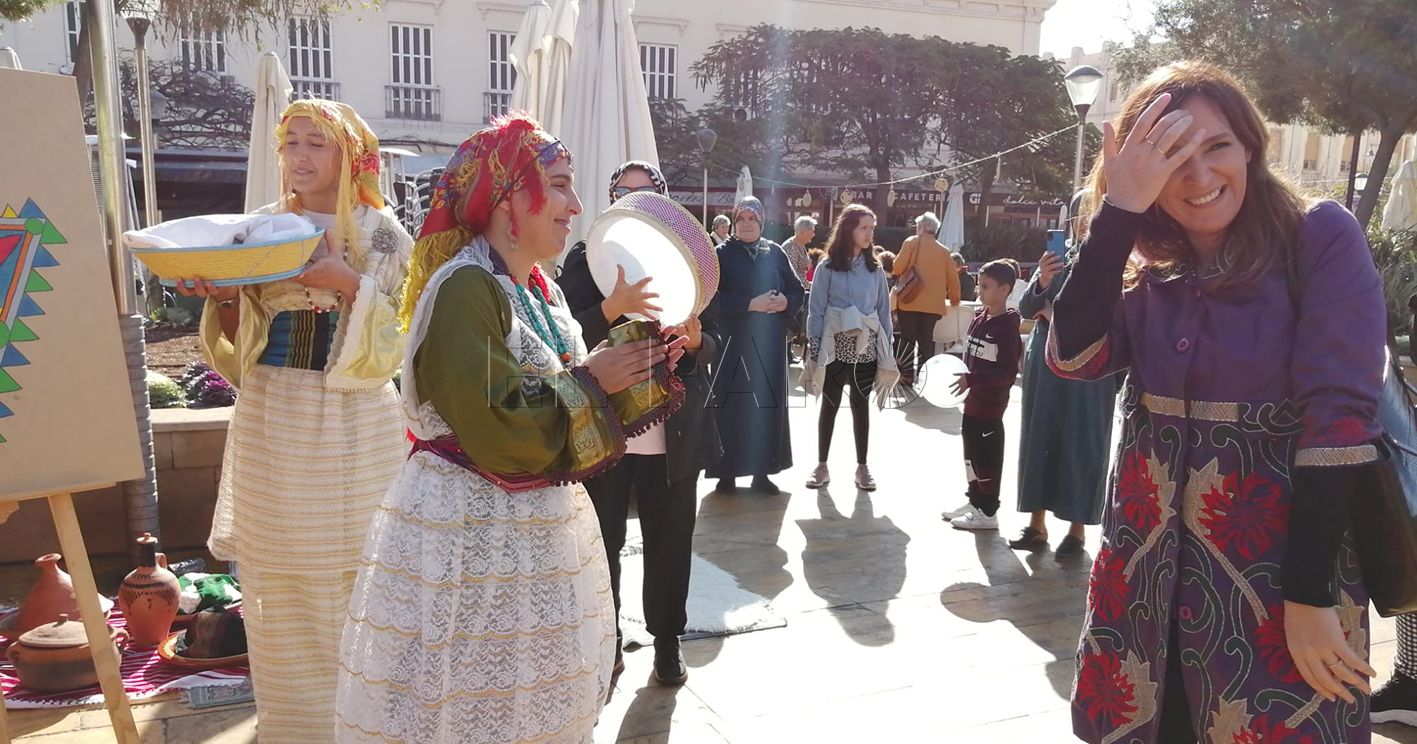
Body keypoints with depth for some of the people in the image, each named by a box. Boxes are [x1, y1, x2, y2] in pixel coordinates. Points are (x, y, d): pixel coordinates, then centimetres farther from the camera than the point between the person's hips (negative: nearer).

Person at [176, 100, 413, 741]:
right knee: (275, 600, 10)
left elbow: (396, 341, -6)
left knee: (347, 592, 3)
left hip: (349, 430, -3)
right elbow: (238, 341, 10)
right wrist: (224, 297, -9)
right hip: (269, 425, 4)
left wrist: (349, 284, -19)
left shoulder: (382, 235, -1)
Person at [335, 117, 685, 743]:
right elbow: (499, 435, -26)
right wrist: (587, 383, -15)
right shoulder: (464, 289, -18)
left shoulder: (541, 290, 9)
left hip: (544, 526, 9)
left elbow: (572, 426, 13)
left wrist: (637, 369, 0)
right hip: (472, 542, -9)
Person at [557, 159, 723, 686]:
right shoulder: (584, 259, 1)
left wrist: (695, 339, -18)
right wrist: (614, 307, -29)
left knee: (670, 541, 9)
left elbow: (713, 342, 5)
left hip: (673, 431, 1)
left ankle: (667, 641, 27)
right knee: (602, 540, 9)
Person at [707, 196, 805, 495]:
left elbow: (797, 291, 10)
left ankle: (762, 472, 14)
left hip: (770, 341, 3)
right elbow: (714, 297, -11)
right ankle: (727, 473, 7)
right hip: (733, 341, -3)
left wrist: (785, 302, -12)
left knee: (768, 404, 5)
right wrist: (751, 304, -19)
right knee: (732, 405, -2)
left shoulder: (775, 253, 9)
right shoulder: (722, 254, 0)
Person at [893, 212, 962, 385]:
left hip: (910, 301, -2)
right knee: (926, 341, 7)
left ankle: (907, 375, -1)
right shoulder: (944, 251, 8)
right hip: (933, 304, 3)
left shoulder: (911, 242, -1)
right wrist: (954, 300, 23)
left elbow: (898, 269, -9)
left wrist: (896, 277, 13)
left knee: (908, 339, 4)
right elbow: (953, 278, 10)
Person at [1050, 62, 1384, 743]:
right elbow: (1073, 358, -11)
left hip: (1273, 571, -4)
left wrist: (1310, 595, -18)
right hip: (1147, 567, 4)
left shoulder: (1321, 239, -7)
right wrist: (1119, 209, -15)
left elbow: (1339, 413, -14)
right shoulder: (1147, 275, 6)